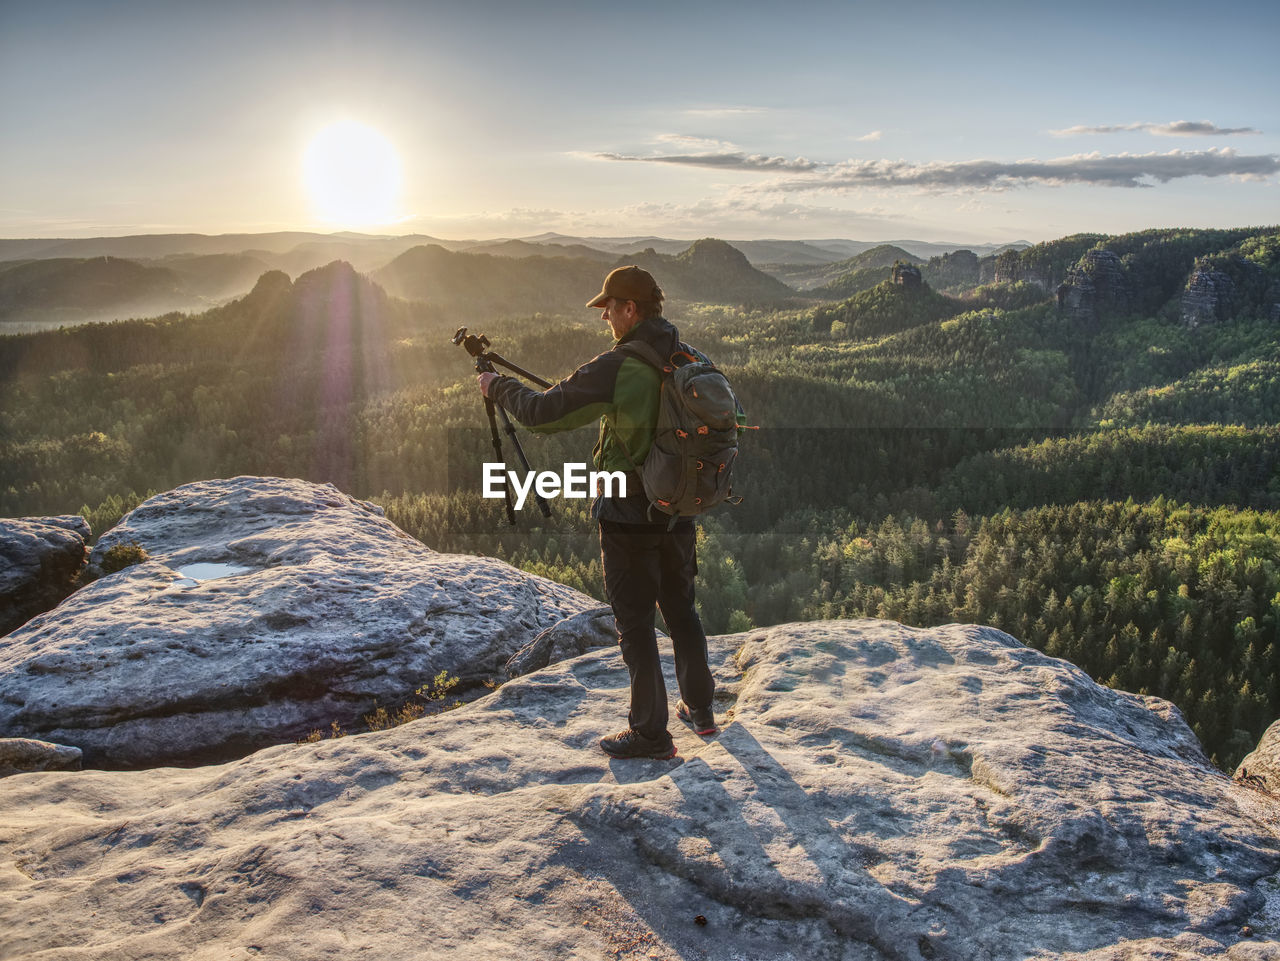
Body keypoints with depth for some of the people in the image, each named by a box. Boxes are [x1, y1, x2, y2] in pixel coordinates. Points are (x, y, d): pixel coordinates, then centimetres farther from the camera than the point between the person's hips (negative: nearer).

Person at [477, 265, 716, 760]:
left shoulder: (617, 368, -21)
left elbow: (540, 411, -18)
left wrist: (498, 385, 1)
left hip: (629, 518, -7)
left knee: (635, 623, 6)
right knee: (681, 608, 21)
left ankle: (651, 733, 16)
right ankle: (700, 709, 35)